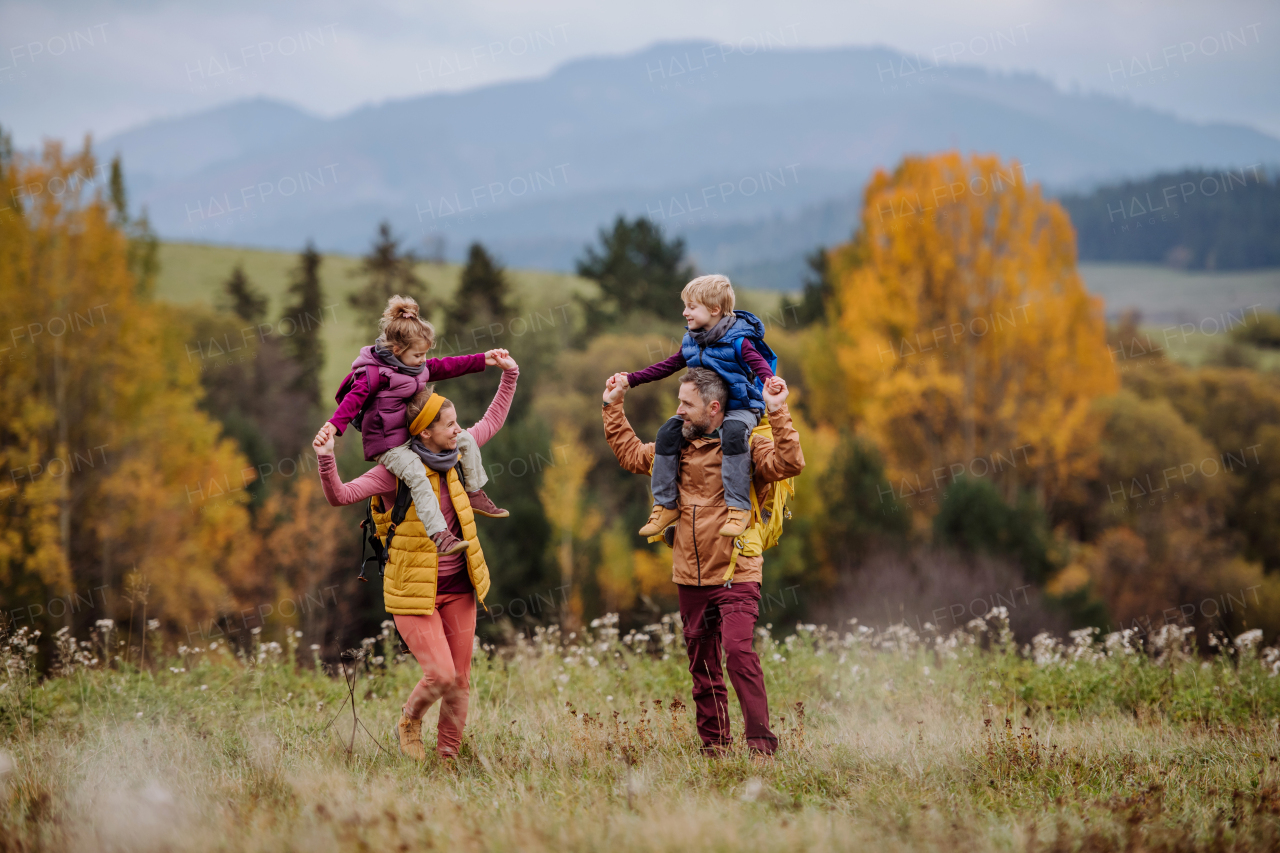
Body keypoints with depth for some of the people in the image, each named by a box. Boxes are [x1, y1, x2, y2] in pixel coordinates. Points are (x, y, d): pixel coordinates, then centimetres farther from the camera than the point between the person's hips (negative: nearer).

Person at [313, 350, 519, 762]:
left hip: (458, 588, 6)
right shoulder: (397, 470, -16)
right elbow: (340, 495, -24)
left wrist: (509, 376, 18)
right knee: (440, 675, -15)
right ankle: (409, 724, 17)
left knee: (460, 681, 7)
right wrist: (325, 458, -40)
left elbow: (492, 421, 21)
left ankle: (448, 757, 21)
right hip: (414, 592, -6)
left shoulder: (456, 454, 3)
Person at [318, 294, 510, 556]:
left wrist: (482, 360, 21)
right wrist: (335, 424, -42)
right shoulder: (375, 373, -17)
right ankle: (439, 535, -38)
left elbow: (445, 367, 20)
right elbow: (354, 398, -26)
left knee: (466, 441, 10)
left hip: (415, 434, 9)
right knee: (417, 475, -32)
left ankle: (475, 495, 24)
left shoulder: (416, 367, 9)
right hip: (388, 444, -9)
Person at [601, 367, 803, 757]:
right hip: (691, 578, 6)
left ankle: (761, 742, -19)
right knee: (702, 665, 9)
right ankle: (713, 745, 18)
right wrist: (613, 407, 26)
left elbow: (790, 463, -23)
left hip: (736, 576, -6)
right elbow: (631, 453, 28)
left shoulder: (745, 446, -6)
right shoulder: (678, 448, 12)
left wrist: (776, 412, -27)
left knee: (738, 650, -23)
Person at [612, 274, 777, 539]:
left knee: (732, 433, -38)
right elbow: (668, 366, 17)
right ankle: (665, 505, -4)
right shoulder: (691, 341, 8)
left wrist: (771, 385, -45)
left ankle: (738, 508, -36)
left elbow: (760, 365, -23)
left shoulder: (738, 341, -12)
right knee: (668, 432, -12)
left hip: (740, 408, -7)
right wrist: (631, 379, 16)